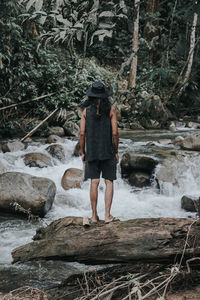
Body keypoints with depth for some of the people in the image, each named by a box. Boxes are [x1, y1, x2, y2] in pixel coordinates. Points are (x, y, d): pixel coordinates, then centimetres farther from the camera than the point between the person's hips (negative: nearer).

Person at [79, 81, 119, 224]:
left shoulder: (86, 110, 0)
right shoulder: (111, 109, -3)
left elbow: (82, 133, -3)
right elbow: (115, 133, -6)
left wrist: (83, 152, 8)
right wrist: (116, 152, 4)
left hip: (92, 151, 1)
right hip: (108, 150, -1)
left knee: (94, 183, 5)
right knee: (109, 182, 5)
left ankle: (94, 215, 7)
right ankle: (107, 215, 1)